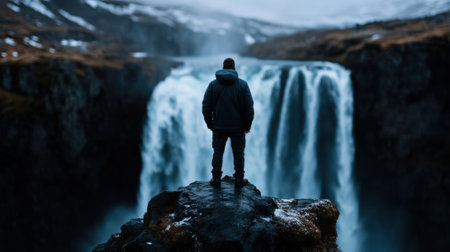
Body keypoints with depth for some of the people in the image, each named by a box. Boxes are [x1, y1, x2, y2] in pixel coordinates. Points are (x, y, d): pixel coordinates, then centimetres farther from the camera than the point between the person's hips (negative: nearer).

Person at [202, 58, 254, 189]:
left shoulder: (213, 84, -1)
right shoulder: (242, 84, -4)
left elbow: (206, 106, -2)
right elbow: (249, 108, -6)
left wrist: (210, 124, 8)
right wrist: (247, 125, 3)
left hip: (219, 127, 1)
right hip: (238, 127, 0)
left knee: (218, 153, 11)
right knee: (238, 153, 11)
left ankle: (216, 179, 16)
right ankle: (239, 179, 17)